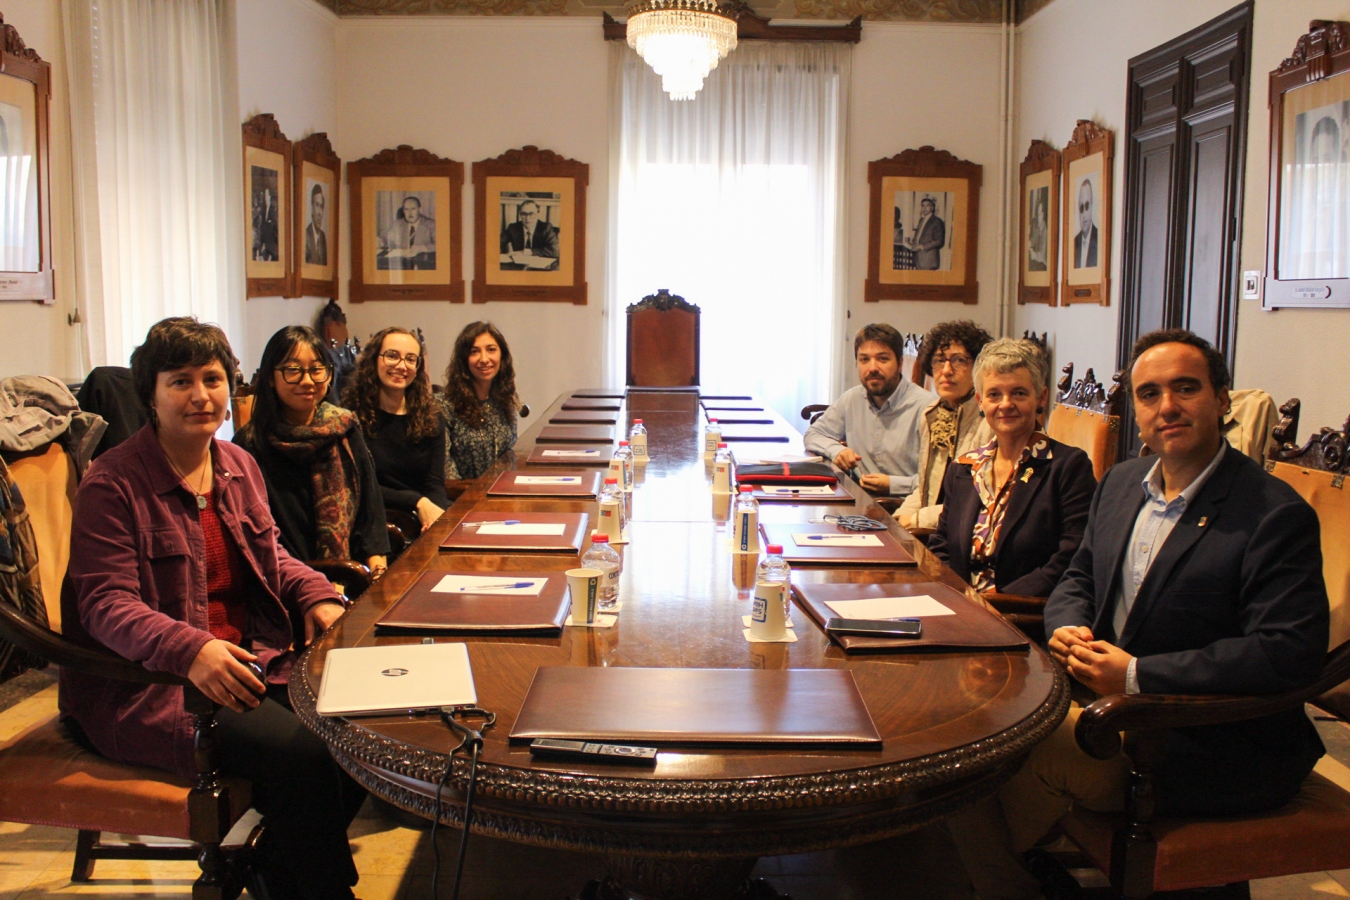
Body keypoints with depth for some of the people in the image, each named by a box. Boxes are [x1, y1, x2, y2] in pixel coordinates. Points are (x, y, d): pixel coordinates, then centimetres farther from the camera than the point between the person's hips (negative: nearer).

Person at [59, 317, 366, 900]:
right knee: (300, 751, -27)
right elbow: (106, 605, -15)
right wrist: (191, 650, -33)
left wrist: (317, 596, 0)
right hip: (146, 683, -7)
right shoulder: (112, 485, -10)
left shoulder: (239, 466, 12)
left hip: (252, 661, 7)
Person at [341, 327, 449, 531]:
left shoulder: (431, 417, 10)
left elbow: (435, 483, 3)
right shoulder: (352, 416, -3)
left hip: (427, 511, 5)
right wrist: (417, 502, -18)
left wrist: (435, 514, -21)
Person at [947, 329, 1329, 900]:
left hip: (1214, 747, -7)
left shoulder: (1277, 515, -15)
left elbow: (1290, 654, -23)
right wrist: (1069, 627, -6)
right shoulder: (1122, 483, 9)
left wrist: (1137, 674, -23)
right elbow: (1078, 580, 19)